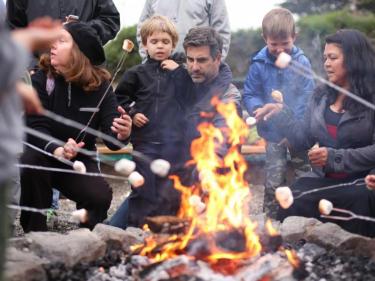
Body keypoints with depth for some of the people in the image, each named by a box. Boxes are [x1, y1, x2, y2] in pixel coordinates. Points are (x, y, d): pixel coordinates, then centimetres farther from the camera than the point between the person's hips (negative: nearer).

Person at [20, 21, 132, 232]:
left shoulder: (100, 86, -11)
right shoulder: (41, 79, -14)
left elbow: (111, 139, -18)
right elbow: (35, 127, -23)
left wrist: (122, 134, -44)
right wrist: (57, 150, -44)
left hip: (80, 161, 1)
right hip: (45, 155, -1)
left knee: (101, 196, -25)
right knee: (33, 160, -34)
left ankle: (87, 237, 12)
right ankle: (35, 231, -15)